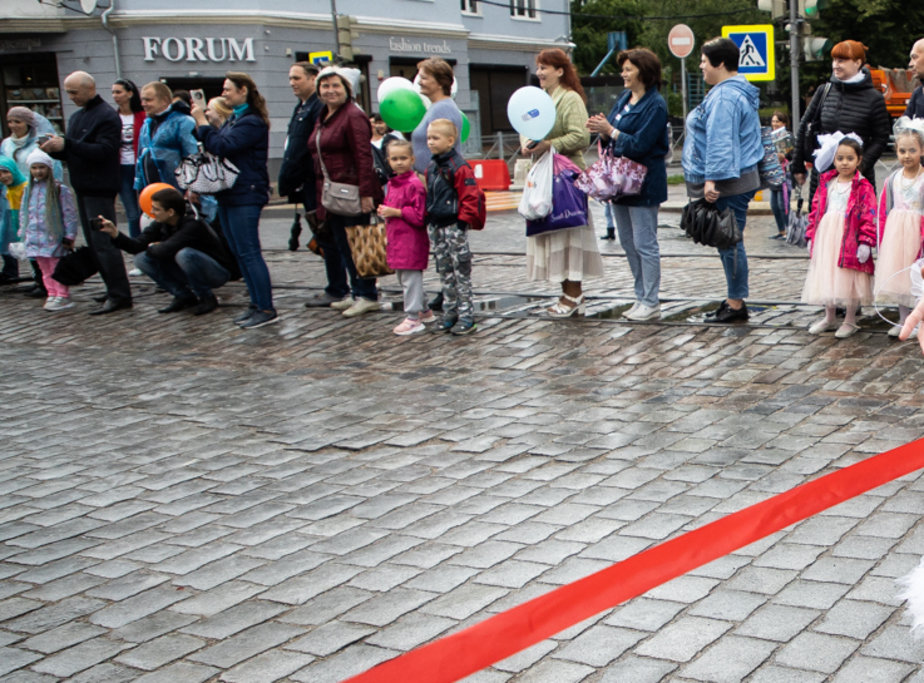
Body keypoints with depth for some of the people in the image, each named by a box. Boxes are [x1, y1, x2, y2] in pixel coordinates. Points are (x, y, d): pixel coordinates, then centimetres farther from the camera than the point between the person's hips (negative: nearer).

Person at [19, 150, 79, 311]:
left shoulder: (59, 189, -8)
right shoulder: (29, 189, 10)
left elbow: (69, 213, -7)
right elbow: (23, 212, 19)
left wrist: (69, 236, -9)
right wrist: (23, 231, 14)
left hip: (53, 236, -6)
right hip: (35, 236, 6)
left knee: (56, 267, -4)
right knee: (45, 269, 10)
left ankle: (63, 296, 1)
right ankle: (52, 294, 17)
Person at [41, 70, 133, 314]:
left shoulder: (107, 116, -11)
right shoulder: (76, 117, 18)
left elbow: (103, 150, -22)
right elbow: (74, 153, 20)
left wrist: (66, 144, -24)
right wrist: (55, 150, -2)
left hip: (100, 189, -9)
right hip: (83, 187, 9)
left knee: (103, 242, -10)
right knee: (94, 242, 11)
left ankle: (120, 295, -8)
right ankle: (114, 290, 17)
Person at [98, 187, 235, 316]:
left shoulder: (193, 225, -28)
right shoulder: (161, 225, -4)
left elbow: (166, 250, -36)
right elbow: (137, 246, -8)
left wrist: (151, 248, -16)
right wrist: (115, 234, -22)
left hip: (218, 271, -7)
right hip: (190, 272, 7)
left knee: (185, 254, -38)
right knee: (142, 259, -6)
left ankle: (207, 298, -14)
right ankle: (185, 296, 2)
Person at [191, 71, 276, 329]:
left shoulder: (252, 122, -13)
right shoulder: (234, 119, 17)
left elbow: (222, 146, -23)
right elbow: (216, 146, 15)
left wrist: (203, 123, -14)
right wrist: (202, 127, 0)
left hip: (245, 196, -10)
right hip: (229, 195, 10)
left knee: (248, 252, -9)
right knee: (239, 252, 12)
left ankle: (267, 309, -5)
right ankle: (257, 305, 18)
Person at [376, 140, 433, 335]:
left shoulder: (414, 184, -16)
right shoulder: (392, 183, 13)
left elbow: (419, 215, -20)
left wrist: (395, 212, -18)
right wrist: (384, 210, 7)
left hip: (412, 240, -10)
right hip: (396, 238, 10)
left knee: (410, 279, -5)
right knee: (403, 278, 19)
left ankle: (413, 319, 3)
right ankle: (424, 311, 32)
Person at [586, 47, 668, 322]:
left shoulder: (655, 105, -13)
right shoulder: (624, 99, 13)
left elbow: (639, 145, -20)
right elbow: (613, 138, 14)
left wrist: (610, 130, -19)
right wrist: (602, 130, -6)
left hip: (643, 183, -9)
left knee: (645, 243, -4)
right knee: (628, 242, 13)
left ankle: (651, 304, 3)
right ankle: (641, 297, 23)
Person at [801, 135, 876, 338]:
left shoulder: (863, 187, -6)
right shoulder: (826, 183, 9)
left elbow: (869, 215, -10)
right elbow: (816, 209, 12)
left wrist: (865, 242, -17)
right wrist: (811, 235, 7)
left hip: (849, 238, -5)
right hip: (826, 236, 5)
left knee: (848, 280, 1)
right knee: (826, 277, 13)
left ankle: (850, 321, 16)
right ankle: (829, 318, 29)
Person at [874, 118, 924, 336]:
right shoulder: (892, 180, 7)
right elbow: (883, 212, 9)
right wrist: (882, 239, 5)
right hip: (895, 233, 5)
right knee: (898, 275, 9)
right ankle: (903, 321, 21)